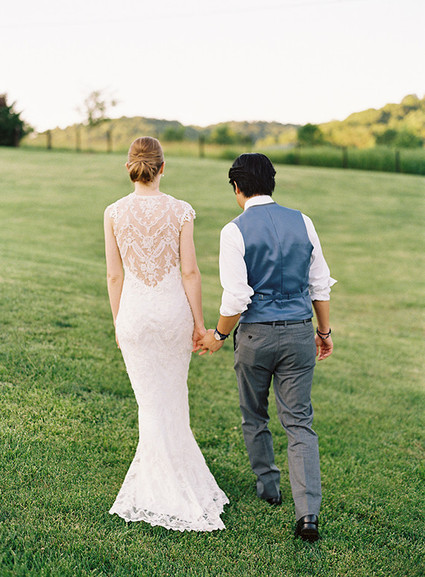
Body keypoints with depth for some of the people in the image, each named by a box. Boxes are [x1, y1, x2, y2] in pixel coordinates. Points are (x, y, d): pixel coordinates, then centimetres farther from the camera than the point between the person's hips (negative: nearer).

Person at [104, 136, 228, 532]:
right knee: (172, 397, 19)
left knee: (152, 403, 8)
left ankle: (175, 497, 14)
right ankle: (153, 475, 33)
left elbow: (114, 275, -1)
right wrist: (198, 321, 1)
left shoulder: (115, 213, -4)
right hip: (173, 308, 0)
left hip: (134, 311, 0)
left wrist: (118, 323, 9)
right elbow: (189, 271, -7)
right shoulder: (180, 211, -6)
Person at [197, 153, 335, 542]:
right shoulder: (302, 223, 1)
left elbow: (236, 299, -15)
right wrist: (324, 330, 18)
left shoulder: (235, 232, -11)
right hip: (299, 332, 3)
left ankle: (268, 484, 35)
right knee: (300, 422, 5)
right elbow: (320, 284, 6)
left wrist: (219, 335, 2)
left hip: (256, 334, -3)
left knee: (254, 417, 20)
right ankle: (308, 512, -4)